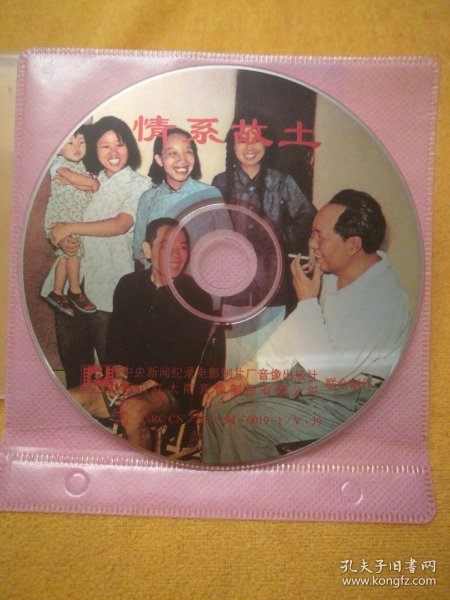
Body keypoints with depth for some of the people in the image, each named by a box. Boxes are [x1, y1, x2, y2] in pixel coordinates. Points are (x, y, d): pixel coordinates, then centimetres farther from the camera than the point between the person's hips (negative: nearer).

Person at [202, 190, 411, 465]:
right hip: (305, 378, 8)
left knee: (245, 421, -22)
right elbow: (292, 333, 8)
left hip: (348, 399, -8)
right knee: (220, 402, 0)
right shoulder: (332, 274, 1)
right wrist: (246, 376, 2)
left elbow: (331, 368, -25)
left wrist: (308, 301, -20)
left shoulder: (382, 298, -24)